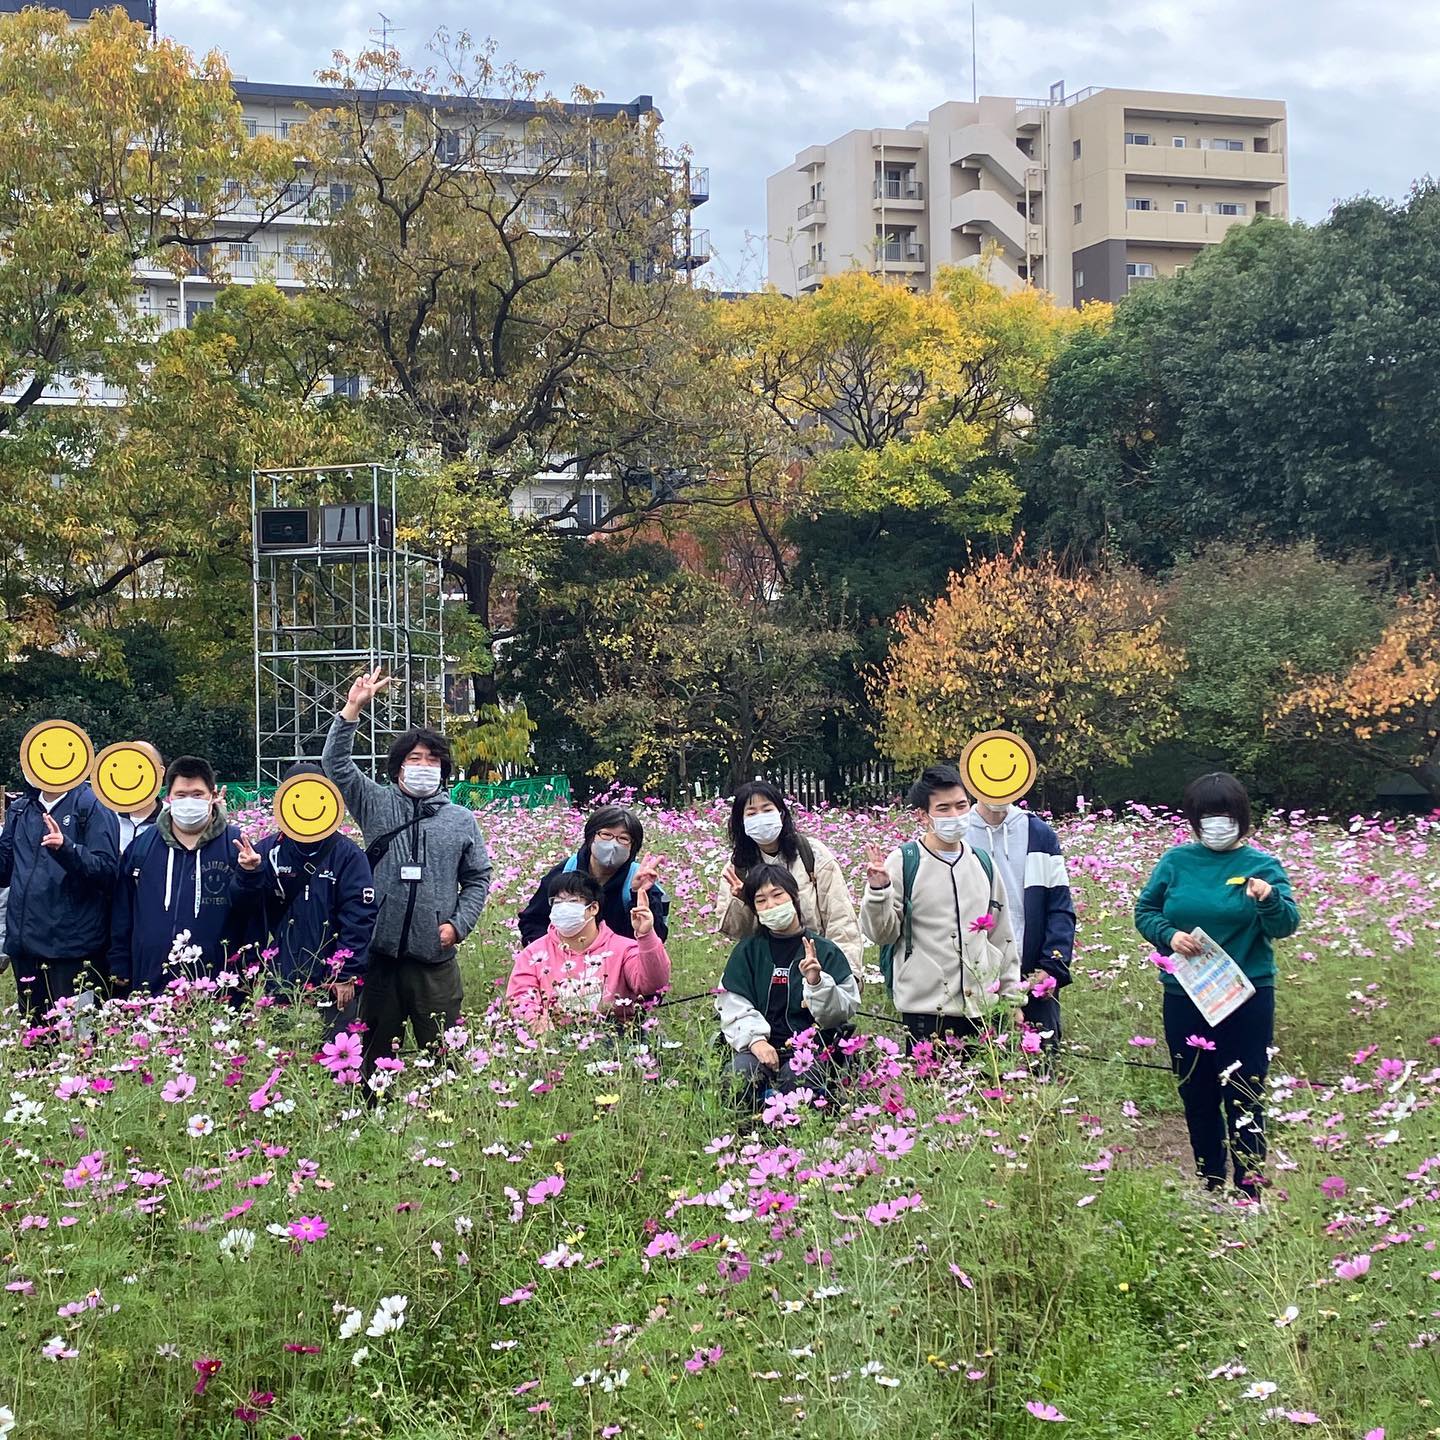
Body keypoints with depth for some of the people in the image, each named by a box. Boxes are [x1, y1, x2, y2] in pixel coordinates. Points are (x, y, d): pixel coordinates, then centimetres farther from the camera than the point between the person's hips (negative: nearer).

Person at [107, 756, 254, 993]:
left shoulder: (236, 844, 0)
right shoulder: (141, 846, 10)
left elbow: (253, 916, -2)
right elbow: (122, 914, 15)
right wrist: (119, 967, 13)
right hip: (150, 984, 3)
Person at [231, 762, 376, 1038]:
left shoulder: (347, 854, -4)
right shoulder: (268, 850, 5)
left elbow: (359, 917, -7)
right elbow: (242, 901, 1)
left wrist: (346, 974, -11)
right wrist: (248, 873, -20)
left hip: (333, 985, -3)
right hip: (280, 982, 3)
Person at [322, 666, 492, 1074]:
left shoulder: (461, 820, 10)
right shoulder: (376, 804, 8)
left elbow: (478, 879, 13)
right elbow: (335, 764, 0)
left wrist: (459, 923, -1)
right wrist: (352, 709, -9)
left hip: (436, 956, 0)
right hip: (381, 952, 0)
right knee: (376, 1048, 7)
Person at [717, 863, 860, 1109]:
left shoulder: (826, 951, 8)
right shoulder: (746, 952, 14)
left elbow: (843, 1011, 1)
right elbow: (734, 1006, 3)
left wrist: (817, 982, -17)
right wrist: (755, 1040, -14)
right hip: (761, 1046, 2)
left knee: (797, 1078, -35)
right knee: (740, 1073, -31)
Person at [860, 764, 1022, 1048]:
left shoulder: (983, 864, 12)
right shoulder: (902, 862, -4)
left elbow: (1002, 936, 19)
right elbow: (881, 933, -5)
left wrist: (1013, 996, 18)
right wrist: (878, 891, -22)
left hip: (981, 1008, 5)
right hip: (925, 1011, -4)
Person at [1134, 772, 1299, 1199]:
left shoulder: (1262, 864, -3)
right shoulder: (1177, 861, 4)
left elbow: (1286, 926, -12)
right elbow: (1144, 911, 9)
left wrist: (1269, 900, -34)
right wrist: (1169, 935, -11)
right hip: (1184, 999, 3)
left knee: (1243, 1099, -5)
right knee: (1196, 1097, 13)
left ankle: (1249, 1192, 3)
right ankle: (1210, 1187, 27)